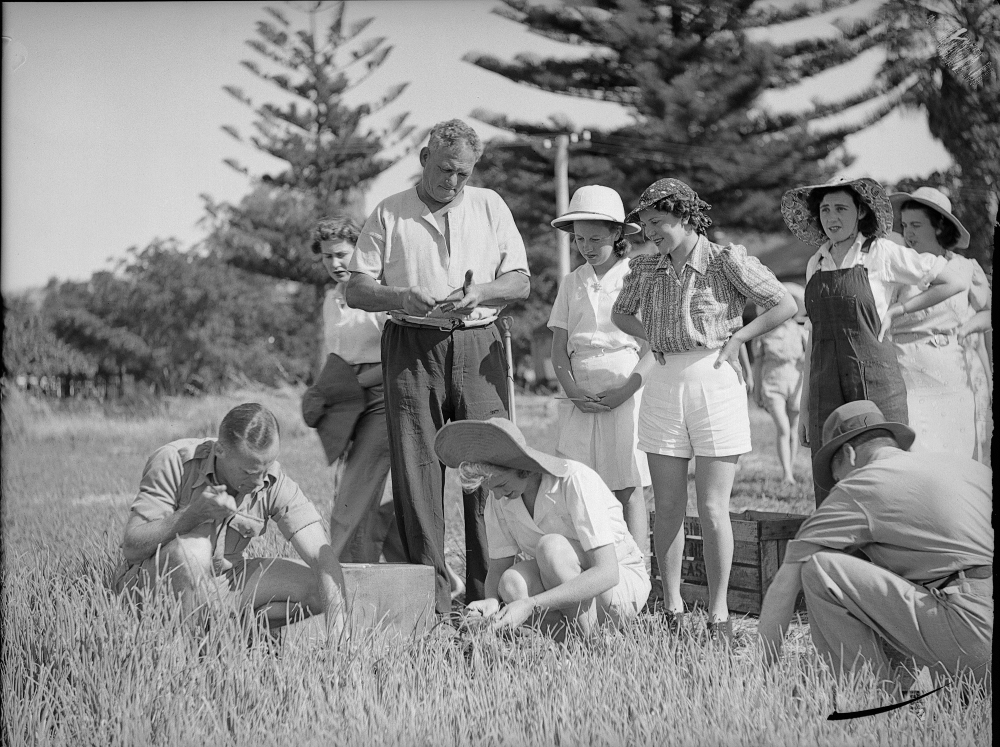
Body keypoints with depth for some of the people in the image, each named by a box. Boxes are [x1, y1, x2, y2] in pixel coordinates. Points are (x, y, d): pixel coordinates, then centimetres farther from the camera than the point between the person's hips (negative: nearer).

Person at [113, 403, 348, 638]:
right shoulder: (173, 462, -23)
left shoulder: (275, 483, -14)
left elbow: (322, 555, -19)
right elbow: (131, 547, -24)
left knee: (321, 588, -12)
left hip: (224, 580, 4)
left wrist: (337, 632, -35)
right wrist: (195, 513, -38)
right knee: (193, 547, -38)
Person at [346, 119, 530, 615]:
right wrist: (403, 298, -14)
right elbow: (356, 289, 5)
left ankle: (489, 593, -2)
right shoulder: (389, 214, 9)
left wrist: (479, 292, -9)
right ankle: (430, 599, -3)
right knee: (416, 471, -5)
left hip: (478, 347, 1)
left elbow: (519, 281, 10)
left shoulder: (489, 206, 14)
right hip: (412, 349, -1)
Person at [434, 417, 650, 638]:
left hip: (624, 581, -5)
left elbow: (607, 573, -33)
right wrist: (492, 601, -26)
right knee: (511, 583, -28)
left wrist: (531, 605, -41)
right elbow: (498, 568, 0)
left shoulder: (576, 481, -26)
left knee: (551, 547, -32)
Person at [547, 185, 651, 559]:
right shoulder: (572, 283, 12)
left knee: (629, 490, -4)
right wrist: (573, 392, -6)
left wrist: (625, 391, -13)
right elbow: (559, 347, 11)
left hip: (626, 396, -3)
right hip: (581, 398, 4)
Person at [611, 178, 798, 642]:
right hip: (664, 386, 4)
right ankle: (672, 611, 12)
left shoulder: (728, 262, -6)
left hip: (715, 382, -4)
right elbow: (620, 314, 25)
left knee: (712, 509, -4)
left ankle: (719, 613, 4)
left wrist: (735, 339, -5)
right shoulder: (646, 270, 7)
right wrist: (653, 339, 9)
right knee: (667, 508, 4)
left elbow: (785, 306, -2)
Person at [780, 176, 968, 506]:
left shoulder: (881, 254, -1)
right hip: (827, 389, 5)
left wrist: (896, 310, 1)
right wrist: (805, 405, 14)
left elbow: (954, 281, 3)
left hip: (876, 386, -5)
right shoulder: (816, 264, 14)